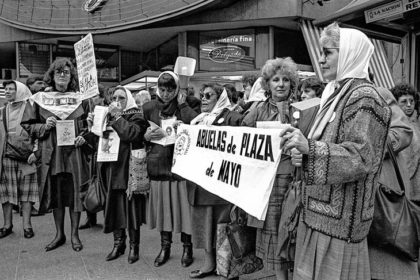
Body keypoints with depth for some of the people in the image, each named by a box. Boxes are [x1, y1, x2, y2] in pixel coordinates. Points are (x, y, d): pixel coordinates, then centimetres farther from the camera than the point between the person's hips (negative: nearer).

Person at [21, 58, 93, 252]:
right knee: (55, 195, 10)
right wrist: (44, 126, -12)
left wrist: (83, 137, -8)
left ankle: (75, 234, 20)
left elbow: (90, 125, 10)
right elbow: (27, 126, 6)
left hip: (74, 154, 0)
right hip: (50, 155, 1)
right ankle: (59, 234, 27)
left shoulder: (80, 99, 5)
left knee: (75, 194, 5)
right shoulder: (40, 99, 4)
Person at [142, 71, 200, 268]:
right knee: (162, 206, 10)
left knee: (183, 205, 3)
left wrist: (183, 104, -13)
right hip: (158, 164, 3)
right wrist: (147, 136, -9)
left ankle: (187, 247, 21)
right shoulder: (149, 108, 7)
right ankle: (165, 247, 27)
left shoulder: (187, 105, 0)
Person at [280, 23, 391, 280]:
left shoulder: (363, 97, -14)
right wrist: (303, 154, 0)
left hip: (339, 217, -8)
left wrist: (309, 147, -32)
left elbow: (360, 159, -22)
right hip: (321, 208, 8)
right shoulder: (338, 93, 12)